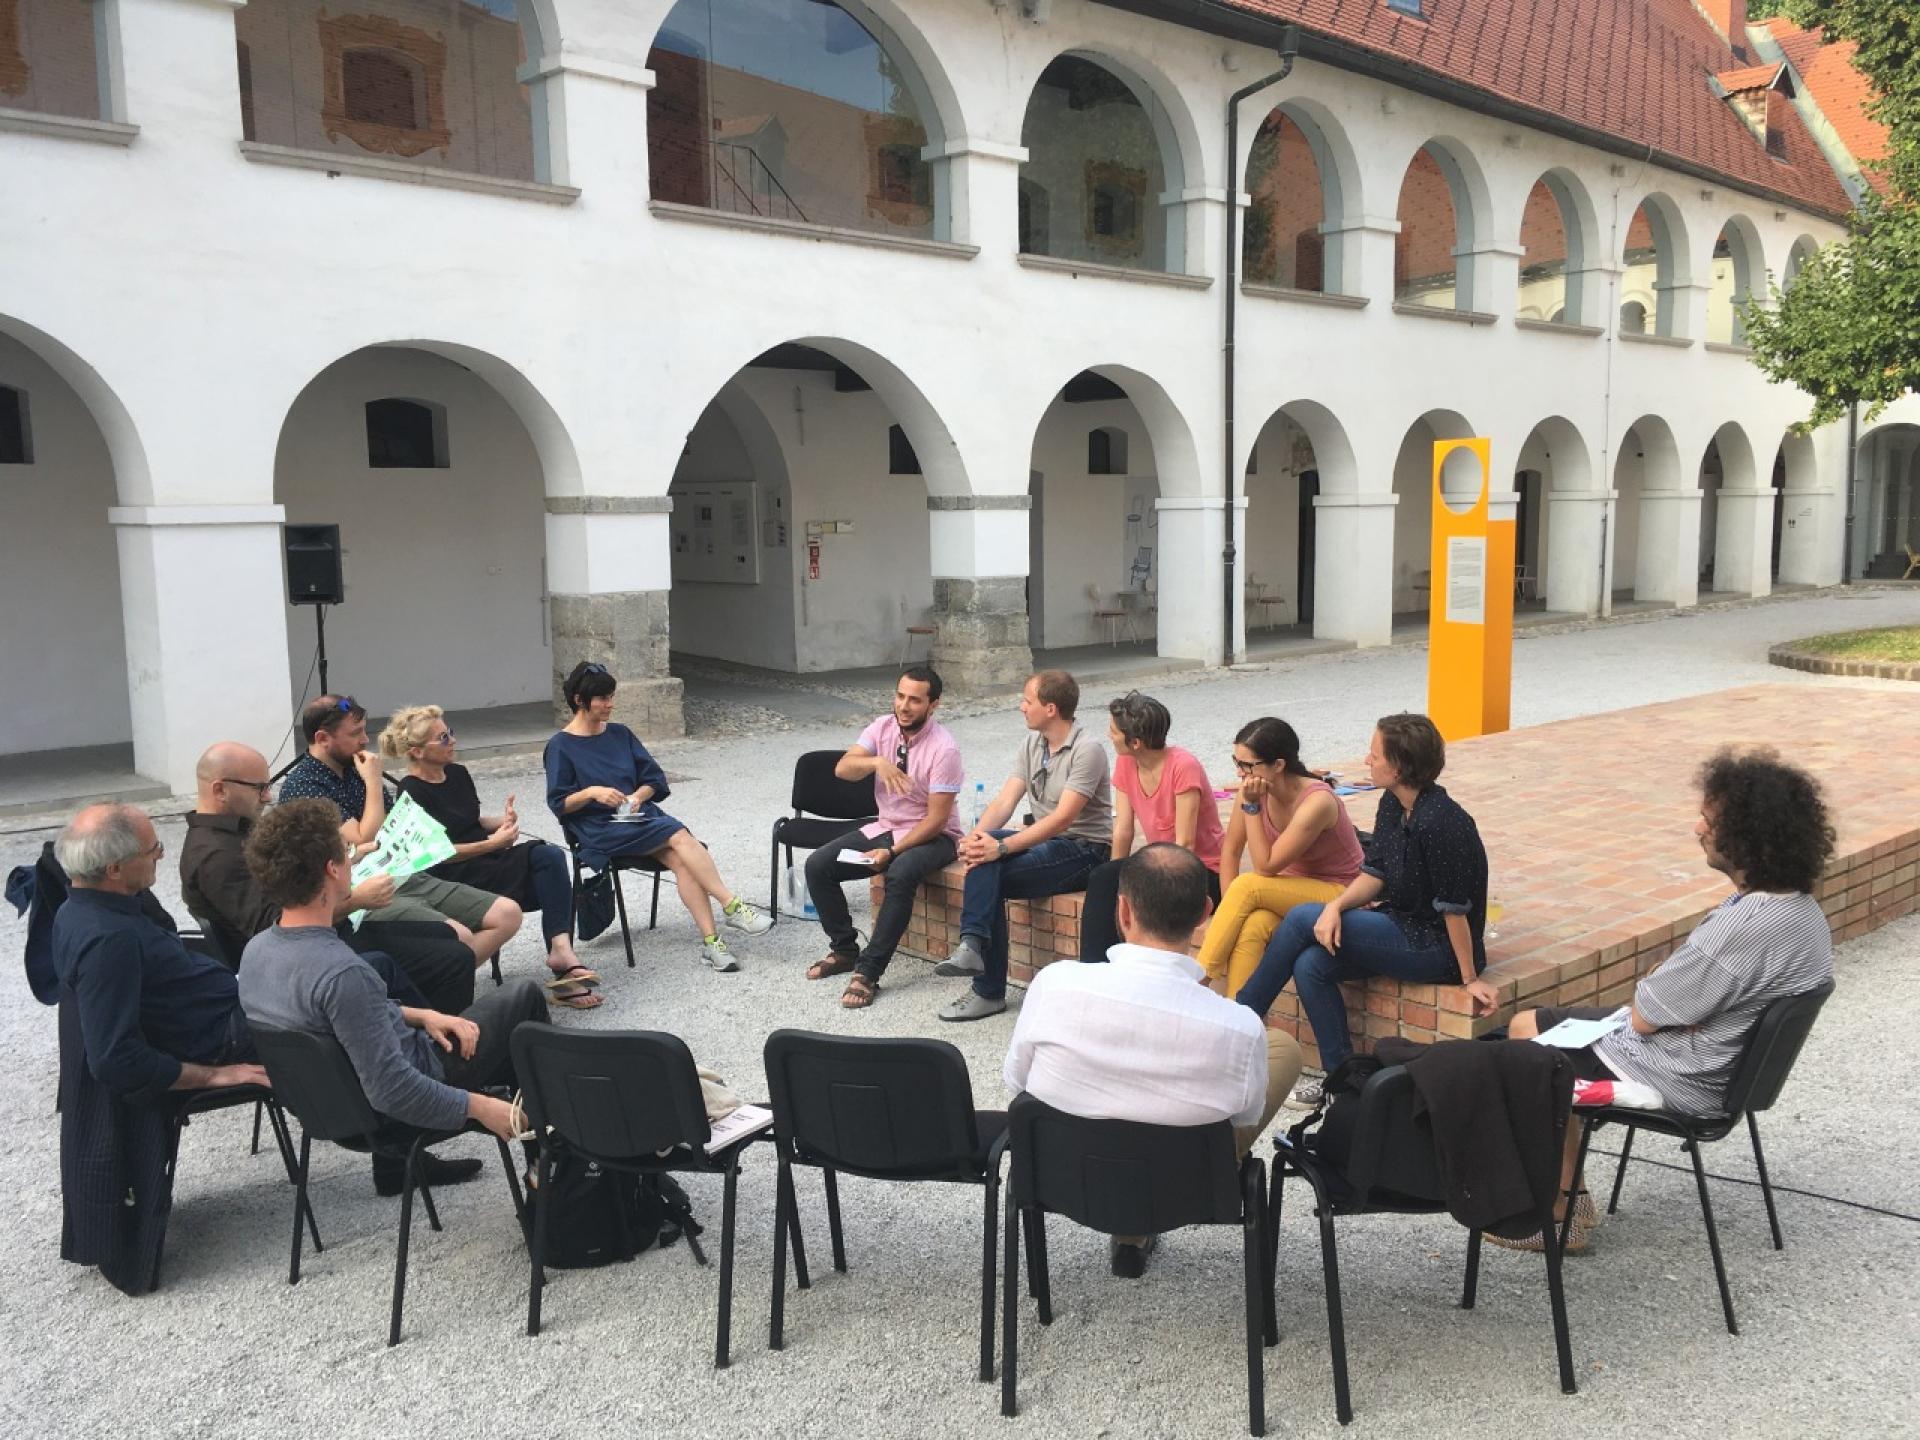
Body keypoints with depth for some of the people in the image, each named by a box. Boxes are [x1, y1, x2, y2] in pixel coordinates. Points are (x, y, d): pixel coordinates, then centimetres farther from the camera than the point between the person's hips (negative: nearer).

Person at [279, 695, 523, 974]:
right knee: (457, 937, -31)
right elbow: (365, 841, -15)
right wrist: (374, 782, -6)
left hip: (404, 876, 8)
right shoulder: (301, 786, -9)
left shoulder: (355, 767, 15)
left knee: (508, 914, -6)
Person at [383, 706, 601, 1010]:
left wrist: (501, 822, 2)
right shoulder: (413, 792, -10)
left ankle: (560, 948, -33)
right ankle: (560, 950, -23)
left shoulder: (458, 774, 13)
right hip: (456, 877, -7)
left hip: (488, 860, 7)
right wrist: (493, 843, -15)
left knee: (550, 855, -23)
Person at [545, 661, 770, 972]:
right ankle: (731, 906, -30)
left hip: (639, 816, 4)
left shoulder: (620, 734, 15)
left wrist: (638, 797, -6)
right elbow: (559, 804, -2)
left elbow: (654, 779, 14)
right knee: (679, 837, -29)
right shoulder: (560, 747, 2)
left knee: (678, 858, -28)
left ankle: (711, 941, -36)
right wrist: (592, 792, -20)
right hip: (599, 830, -4)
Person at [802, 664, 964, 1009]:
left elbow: (937, 817, -19)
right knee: (817, 866, -10)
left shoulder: (944, 748, -19)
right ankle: (844, 949, 8)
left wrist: (892, 851, -25)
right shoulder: (883, 727, -3)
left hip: (932, 835, -6)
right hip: (884, 827, 6)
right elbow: (843, 768, -15)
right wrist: (877, 762, -35)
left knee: (900, 875, -37)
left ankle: (868, 971, -28)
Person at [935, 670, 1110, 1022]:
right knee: (984, 850, -25)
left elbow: (1063, 818, -25)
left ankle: (989, 991, -23)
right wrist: (976, 835, -20)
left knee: (991, 877, -26)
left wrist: (1001, 847, -32)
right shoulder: (1033, 743, 9)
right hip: (1043, 840, 7)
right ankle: (973, 943, -34)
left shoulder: (1087, 750, -16)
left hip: (1084, 850, -7)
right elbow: (1005, 800, 0)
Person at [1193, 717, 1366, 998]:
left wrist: (1251, 805, -26)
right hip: (1291, 887, 5)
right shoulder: (1255, 789, -9)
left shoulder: (1317, 801, -27)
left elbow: (1266, 867, -24)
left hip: (1337, 892, -5)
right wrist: (1231, 908, -10)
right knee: (1251, 927, -30)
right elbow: (1231, 849, 0)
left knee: (1247, 885, -29)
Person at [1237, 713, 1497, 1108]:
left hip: (1436, 948, -9)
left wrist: (1470, 979, -16)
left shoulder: (1440, 822, -25)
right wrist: (1337, 905, -13)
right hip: (1401, 925, 9)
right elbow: (1375, 873, 5)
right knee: (1311, 965, -11)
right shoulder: (1392, 804, 3)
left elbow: (1454, 907, -22)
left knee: (1301, 920, -15)